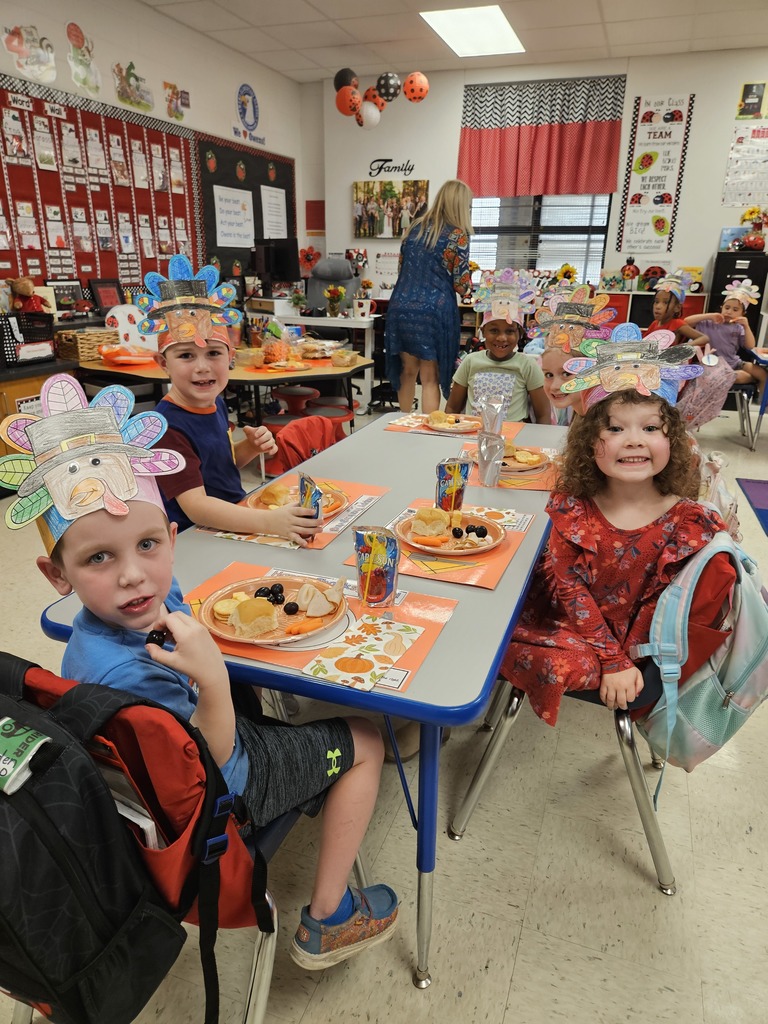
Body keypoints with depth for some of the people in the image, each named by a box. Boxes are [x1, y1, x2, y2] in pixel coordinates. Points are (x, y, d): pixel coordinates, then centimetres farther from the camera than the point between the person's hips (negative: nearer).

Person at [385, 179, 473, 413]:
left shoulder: (414, 227, 11)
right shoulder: (457, 235, -5)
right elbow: (461, 285, -6)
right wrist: (467, 286, 16)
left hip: (401, 306, 5)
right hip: (434, 311, -5)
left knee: (407, 372, 18)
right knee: (430, 378, 3)